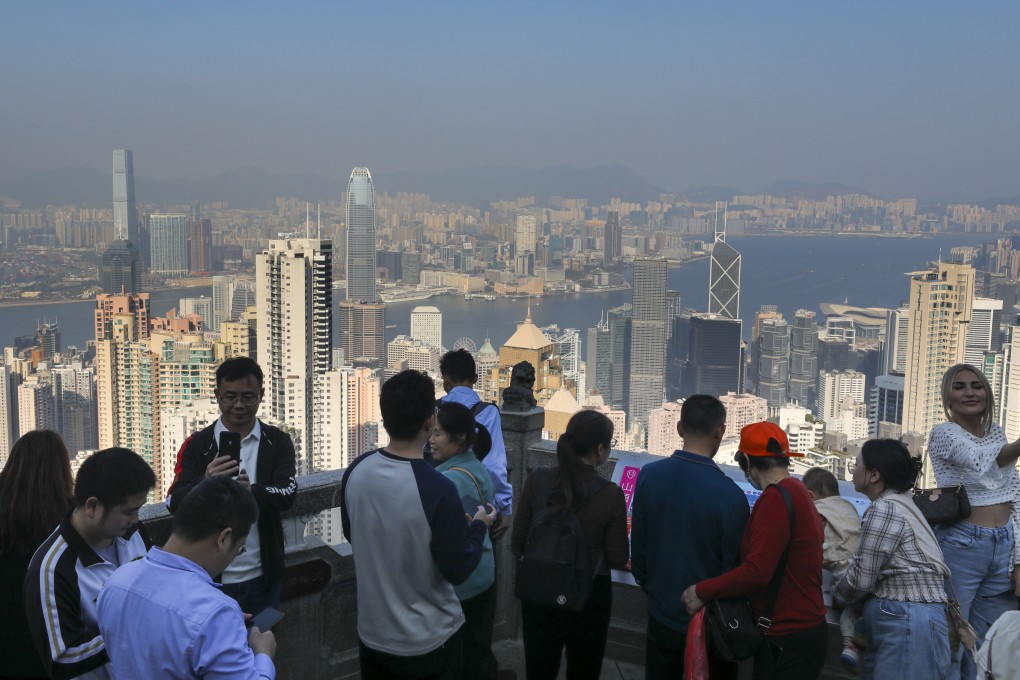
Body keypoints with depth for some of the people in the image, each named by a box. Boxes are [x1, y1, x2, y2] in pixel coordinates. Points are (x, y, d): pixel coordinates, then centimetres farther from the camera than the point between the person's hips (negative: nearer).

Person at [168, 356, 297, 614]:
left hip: (261, 577, 1)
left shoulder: (278, 443, 1)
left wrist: (252, 491, -33)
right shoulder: (196, 445, -1)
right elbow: (174, 503, -10)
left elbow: (288, 493, -12)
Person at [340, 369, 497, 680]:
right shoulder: (437, 489, -27)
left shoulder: (355, 471, -10)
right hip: (428, 640, -4)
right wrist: (479, 526, -1)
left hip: (373, 633, 4)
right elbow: (457, 570, -17)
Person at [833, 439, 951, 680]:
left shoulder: (884, 510, -14)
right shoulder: (899, 502, 16)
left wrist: (835, 597, 7)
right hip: (894, 619, 9)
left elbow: (861, 579, -11)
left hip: (907, 623, -9)